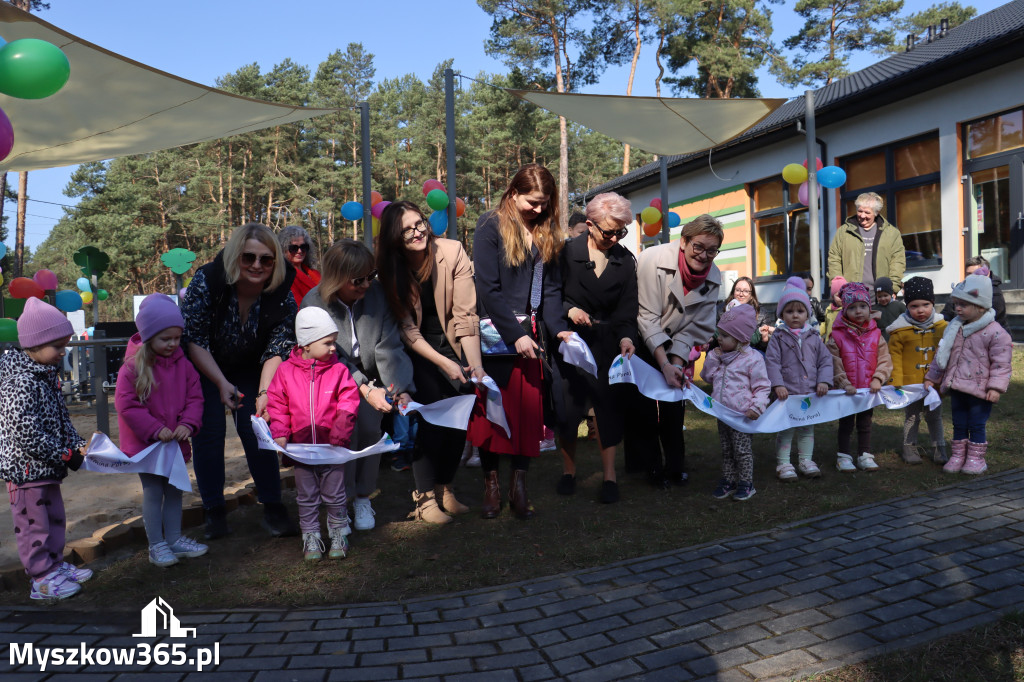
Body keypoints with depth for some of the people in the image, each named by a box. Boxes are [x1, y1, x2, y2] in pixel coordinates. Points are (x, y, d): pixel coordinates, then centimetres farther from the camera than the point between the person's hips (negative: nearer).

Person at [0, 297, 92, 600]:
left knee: (55, 518, 20)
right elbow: (26, 434, -26)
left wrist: (78, 444, 1)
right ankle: (43, 579, 13)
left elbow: (61, 419, 15)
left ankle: (56, 566, 34)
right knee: (33, 523, 3)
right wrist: (67, 455, -19)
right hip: (25, 469, -10)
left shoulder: (47, 375, 7)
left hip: (46, 468, 10)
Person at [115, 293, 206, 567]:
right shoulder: (133, 367, -14)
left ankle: (174, 538, 27)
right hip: (145, 444, -4)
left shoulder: (183, 364, -1)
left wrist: (187, 424, -15)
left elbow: (194, 397, 2)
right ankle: (156, 545, 16)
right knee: (153, 492, 3)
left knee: (174, 490, 14)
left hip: (175, 441, 5)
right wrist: (155, 430, -20)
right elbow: (126, 405, -16)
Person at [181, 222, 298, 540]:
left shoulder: (282, 296, -22)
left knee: (257, 430, -5)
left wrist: (264, 392, -36)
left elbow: (276, 350, -22)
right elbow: (194, 340, -23)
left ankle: (273, 508, 4)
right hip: (203, 368, -1)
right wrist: (222, 383, -31)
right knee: (208, 432, -6)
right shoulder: (206, 281, -28)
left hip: (248, 370, 1)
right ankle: (214, 511, 7)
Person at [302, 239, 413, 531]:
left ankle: (363, 498, 8)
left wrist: (400, 389, -32)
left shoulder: (378, 294, -15)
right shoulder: (314, 303, -20)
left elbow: (389, 348, -18)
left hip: (370, 379, 2)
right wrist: (366, 390, -36)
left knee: (370, 428, -13)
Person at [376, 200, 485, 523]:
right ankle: (425, 497, 0)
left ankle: (444, 487, 13)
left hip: (451, 342, 1)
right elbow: (407, 330, -16)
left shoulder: (452, 252, -19)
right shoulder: (391, 269, -17)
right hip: (416, 349, -1)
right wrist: (444, 363, -25)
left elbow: (466, 314, -20)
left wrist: (475, 364, -27)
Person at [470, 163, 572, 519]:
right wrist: (515, 335, -16)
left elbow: (551, 287, 10)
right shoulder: (491, 225, -4)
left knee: (530, 408, 2)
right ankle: (491, 485, 12)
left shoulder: (547, 232, 11)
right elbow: (488, 287, -10)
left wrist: (558, 328, -5)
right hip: (496, 334, -4)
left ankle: (519, 485, 10)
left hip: (531, 332, 4)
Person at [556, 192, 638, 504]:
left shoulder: (626, 261, 2)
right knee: (569, 405, 1)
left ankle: (610, 476, 9)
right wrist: (569, 310, -18)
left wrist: (626, 337, -18)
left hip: (607, 342, 2)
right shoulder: (567, 252, -5)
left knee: (609, 405, 0)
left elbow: (628, 308, -2)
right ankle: (568, 470, 19)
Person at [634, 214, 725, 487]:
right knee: (642, 403, -6)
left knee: (673, 403, 0)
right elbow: (648, 317, -26)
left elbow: (694, 327, -7)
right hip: (639, 339, -3)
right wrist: (664, 364, -30)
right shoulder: (652, 259, -26)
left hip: (674, 344, 4)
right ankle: (651, 465, 8)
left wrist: (676, 364, -18)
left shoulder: (713, 279, -10)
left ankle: (675, 465, 13)